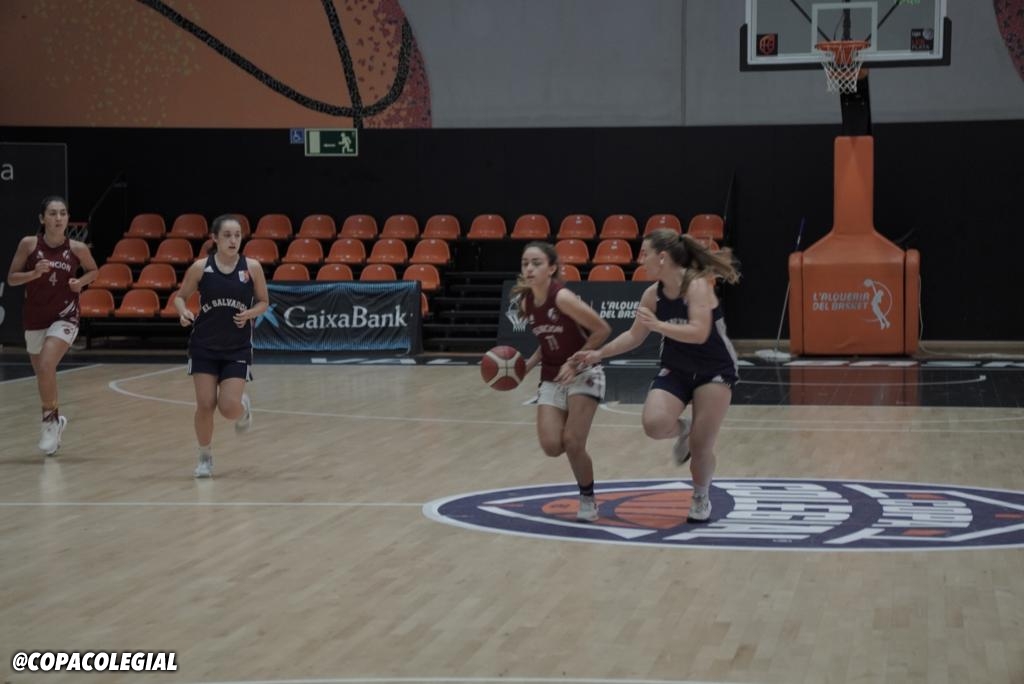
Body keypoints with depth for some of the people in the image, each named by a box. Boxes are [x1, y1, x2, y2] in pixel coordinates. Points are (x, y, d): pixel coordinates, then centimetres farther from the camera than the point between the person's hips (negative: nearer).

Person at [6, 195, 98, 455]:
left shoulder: (77, 248, -8)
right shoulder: (29, 244, -9)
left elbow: (94, 271, 11)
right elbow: (11, 279, -2)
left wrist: (81, 281, -10)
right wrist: (34, 273, -20)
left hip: (65, 317, -2)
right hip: (34, 318, 2)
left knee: (46, 366, -23)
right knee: (41, 374, 14)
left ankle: (50, 418, -3)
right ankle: (55, 419, 38)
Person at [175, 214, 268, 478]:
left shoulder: (252, 267, -7)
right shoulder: (200, 267, -7)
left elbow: (263, 301, 5)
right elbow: (180, 297, 3)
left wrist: (250, 313, -16)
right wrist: (183, 312, -19)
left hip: (238, 349, 0)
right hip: (204, 346, 0)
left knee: (229, 407, -11)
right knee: (205, 405, -3)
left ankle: (243, 408, 28)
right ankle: (205, 457, 19)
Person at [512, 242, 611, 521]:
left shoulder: (563, 297, -21)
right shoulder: (526, 303, 0)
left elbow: (602, 330, -17)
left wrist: (576, 362, -20)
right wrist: (528, 365, 0)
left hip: (583, 374, -6)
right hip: (551, 378, 6)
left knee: (572, 443, -14)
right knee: (551, 446, -11)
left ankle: (588, 499, 10)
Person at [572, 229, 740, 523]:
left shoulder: (697, 285, -21)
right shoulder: (653, 294, -4)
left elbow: (699, 333, -32)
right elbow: (634, 336, 9)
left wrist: (658, 325, -35)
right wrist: (599, 354, 3)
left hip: (713, 371, -5)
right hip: (676, 369, 5)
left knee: (701, 447, -4)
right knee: (654, 425, -23)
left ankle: (701, 498, 25)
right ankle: (682, 431, 13)